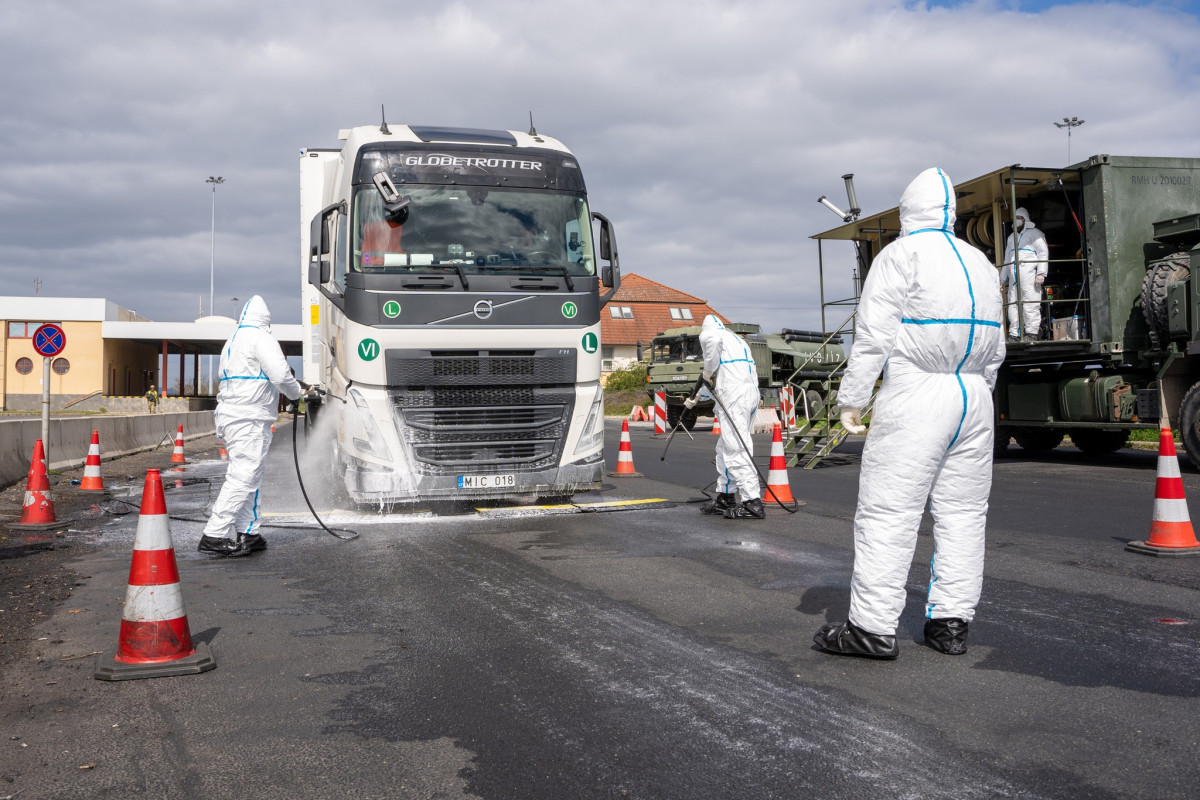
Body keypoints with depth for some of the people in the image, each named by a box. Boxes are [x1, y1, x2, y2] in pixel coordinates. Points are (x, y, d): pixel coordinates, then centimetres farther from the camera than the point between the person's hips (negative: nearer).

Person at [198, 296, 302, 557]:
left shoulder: (232, 340, 20)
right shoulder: (261, 338, -8)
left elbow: (222, 374, 27)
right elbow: (280, 374, -15)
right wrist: (295, 392, 5)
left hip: (231, 416, 10)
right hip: (249, 418, -10)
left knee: (251, 476, 14)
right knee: (243, 475, -11)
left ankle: (247, 533, 16)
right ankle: (214, 535, -14)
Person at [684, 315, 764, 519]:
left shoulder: (707, 333, 7)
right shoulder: (736, 339, 31)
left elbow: (713, 339, -23)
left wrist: (707, 371, -10)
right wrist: (696, 398, 44)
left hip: (734, 397, -9)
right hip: (751, 393, 9)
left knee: (736, 449, -11)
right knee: (724, 448, 18)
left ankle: (753, 503, -16)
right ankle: (725, 497, 25)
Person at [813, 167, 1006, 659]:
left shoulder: (900, 255, -2)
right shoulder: (981, 263, 19)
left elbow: (873, 337, -10)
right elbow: (995, 348, 19)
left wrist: (852, 399, -7)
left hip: (915, 396, -7)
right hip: (975, 397, 7)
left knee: (887, 512, -6)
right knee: (962, 512, 9)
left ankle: (873, 627, -6)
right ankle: (950, 622, 11)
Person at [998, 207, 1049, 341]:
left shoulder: (1034, 233, 6)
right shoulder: (1011, 237, 27)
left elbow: (1043, 253, -3)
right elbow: (1007, 259, 31)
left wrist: (1041, 273, -13)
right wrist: (1003, 277, 24)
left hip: (1029, 277, -7)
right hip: (1014, 278, 7)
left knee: (1030, 304, -10)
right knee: (1013, 304, 2)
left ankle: (1031, 333, -11)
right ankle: (1014, 334, 4)